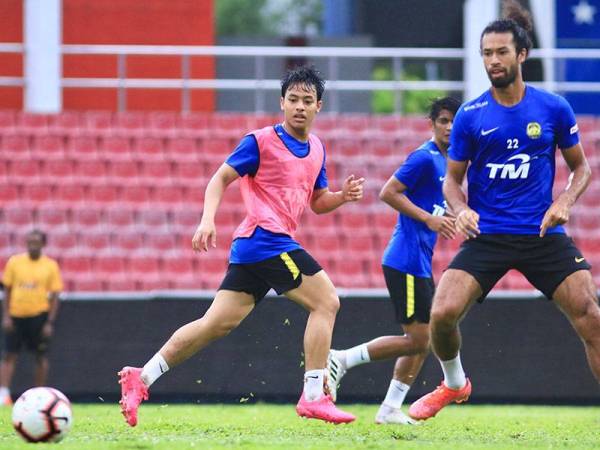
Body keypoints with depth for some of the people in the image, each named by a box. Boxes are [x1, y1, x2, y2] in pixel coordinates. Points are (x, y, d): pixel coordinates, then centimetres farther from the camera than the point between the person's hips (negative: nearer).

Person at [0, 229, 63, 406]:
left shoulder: (51, 266, 0)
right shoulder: (14, 262, 4)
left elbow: (54, 296, 1)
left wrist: (50, 322, -6)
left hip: (39, 315, -1)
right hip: (16, 316, 1)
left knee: (41, 357, 3)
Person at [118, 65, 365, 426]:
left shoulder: (317, 149, 18)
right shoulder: (261, 141, -4)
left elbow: (318, 202, 26)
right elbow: (220, 179, -2)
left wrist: (344, 196, 5)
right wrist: (208, 219, -17)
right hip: (266, 239, -8)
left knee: (219, 322, 4)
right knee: (326, 301, -12)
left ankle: (141, 378, 5)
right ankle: (314, 397, -12)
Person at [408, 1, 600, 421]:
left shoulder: (554, 108, 0)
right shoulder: (470, 115, 0)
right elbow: (453, 178, 9)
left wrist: (564, 202, -8)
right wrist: (461, 209, -13)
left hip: (544, 234, 0)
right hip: (487, 236, 0)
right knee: (443, 313, -16)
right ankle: (454, 383, 15)